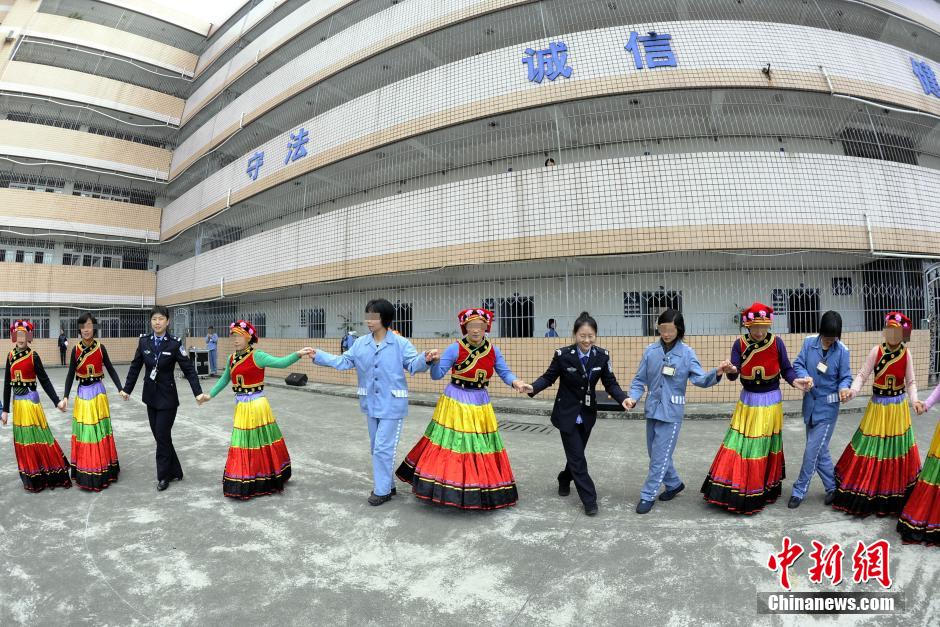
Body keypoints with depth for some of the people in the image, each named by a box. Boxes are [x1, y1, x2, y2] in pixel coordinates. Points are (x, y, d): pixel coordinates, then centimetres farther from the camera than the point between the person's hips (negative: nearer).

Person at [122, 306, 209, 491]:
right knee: (158, 435, 11)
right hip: (150, 396, 4)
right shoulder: (144, 341, 0)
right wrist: (127, 389, 8)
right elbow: (135, 367, 8)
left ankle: (163, 476, 15)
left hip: (167, 397, -4)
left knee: (162, 436, -1)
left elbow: (188, 369, -13)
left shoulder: (174, 343, -12)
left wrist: (198, 392, -21)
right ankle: (174, 471, 25)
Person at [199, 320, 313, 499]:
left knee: (259, 443, 3)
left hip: (256, 406, -7)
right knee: (244, 444, 16)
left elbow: (280, 362, -27)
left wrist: (298, 354, -43)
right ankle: (245, 483, 30)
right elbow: (224, 379, 22)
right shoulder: (231, 358, 7)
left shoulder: (257, 356, -14)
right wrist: (210, 395, 28)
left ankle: (261, 481, 17)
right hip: (241, 407, 7)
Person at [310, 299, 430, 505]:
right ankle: (387, 485, 34)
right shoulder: (360, 343, 3)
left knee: (383, 448, -3)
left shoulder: (401, 343, -11)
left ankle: (382, 490, 13)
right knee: (376, 448, 17)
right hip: (371, 404, 6)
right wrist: (318, 356, -2)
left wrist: (425, 359, -35)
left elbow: (413, 364, -14)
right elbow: (343, 362, 5)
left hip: (392, 404, -6)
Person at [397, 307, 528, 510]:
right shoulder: (454, 349, -11)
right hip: (455, 403, -3)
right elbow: (437, 375, -12)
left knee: (480, 448, 9)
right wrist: (435, 362, -33)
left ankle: (480, 491, 25)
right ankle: (448, 488, 14)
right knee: (450, 445, 0)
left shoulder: (493, 351, 0)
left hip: (480, 404, 4)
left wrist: (516, 382, -18)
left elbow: (505, 373, 4)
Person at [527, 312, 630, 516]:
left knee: (577, 453, 18)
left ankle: (564, 479, 45)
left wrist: (623, 398, -22)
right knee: (578, 457, -2)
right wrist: (533, 388, -25)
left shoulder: (602, 356, -9)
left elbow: (610, 383, -4)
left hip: (587, 414, 4)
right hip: (566, 414, -3)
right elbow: (549, 377, -7)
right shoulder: (563, 354, -17)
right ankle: (589, 500, 9)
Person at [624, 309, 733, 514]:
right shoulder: (650, 351, -1)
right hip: (652, 409, 4)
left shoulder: (687, 353, -8)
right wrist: (633, 397, -13)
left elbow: (700, 379, -15)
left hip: (672, 412, -4)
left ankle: (648, 495, 15)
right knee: (655, 453, 16)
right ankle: (674, 484, 39)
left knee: (660, 455, 0)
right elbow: (640, 379, 3)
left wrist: (717, 373, -35)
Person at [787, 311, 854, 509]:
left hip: (828, 405, -4)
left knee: (813, 449, -5)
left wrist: (843, 388, -25)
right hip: (810, 402, 4)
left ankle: (799, 491, 8)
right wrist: (805, 377, -23)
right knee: (819, 449, 13)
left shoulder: (842, 351, -9)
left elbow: (845, 377, -4)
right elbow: (798, 364, -2)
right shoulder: (809, 342, -3)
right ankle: (832, 487, 31)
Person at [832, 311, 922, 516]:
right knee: (870, 448, 3)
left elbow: (911, 382, 1)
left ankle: (893, 499, 28)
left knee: (896, 450, 11)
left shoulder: (906, 354, -5)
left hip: (898, 408, 1)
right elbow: (862, 375, -10)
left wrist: (914, 400, -14)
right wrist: (852, 391, -26)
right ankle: (865, 495, 16)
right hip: (877, 406, -1)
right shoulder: (877, 351, -10)